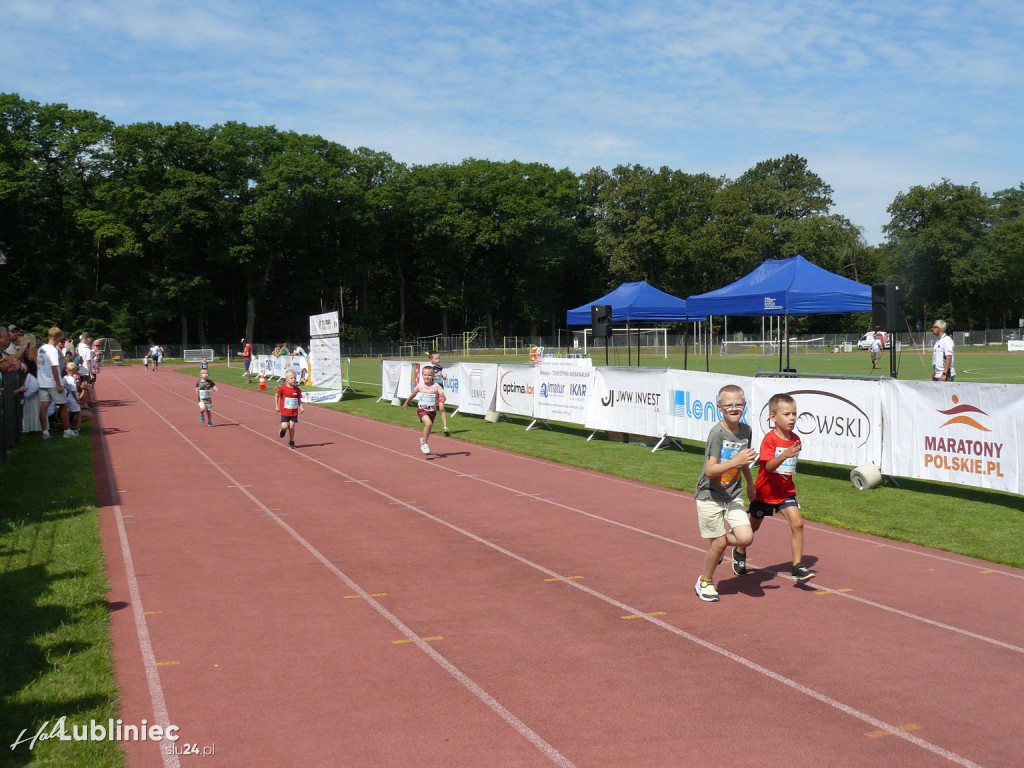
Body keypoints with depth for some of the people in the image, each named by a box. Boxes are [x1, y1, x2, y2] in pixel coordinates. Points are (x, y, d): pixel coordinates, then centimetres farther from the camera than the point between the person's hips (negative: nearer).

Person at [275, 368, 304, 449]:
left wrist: (301, 407, -7)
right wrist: (277, 406, 2)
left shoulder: (297, 389, -1)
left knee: (292, 427, 3)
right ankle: (283, 430, 30)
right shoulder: (282, 388, -9)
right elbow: (277, 396, 4)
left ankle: (291, 442, 19)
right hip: (285, 412, -2)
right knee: (284, 426, -8)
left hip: (294, 412, 2)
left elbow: (299, 400, 8)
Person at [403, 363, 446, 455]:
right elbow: (413, 394, 11)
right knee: (428, 423, -28)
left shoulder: (436, 386, -11)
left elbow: (443, 395, -14)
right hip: (422, 409, -2)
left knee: (428, 430, 17)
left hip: (432, 410, 2)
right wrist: (406, 403, 24)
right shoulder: (420, 386, -6)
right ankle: (424, 443, -13)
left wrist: (442, 399, -39)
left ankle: (423, 439, 52)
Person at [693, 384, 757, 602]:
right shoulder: (717, 433, -19)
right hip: (710, 494, -5)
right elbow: (710, 470, -24)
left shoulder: (746, 430, 1)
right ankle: (705, 582, 23)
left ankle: (716, 545, 24)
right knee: (719, 543, -1)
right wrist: (735, 462, -35)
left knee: (746, 537, -9)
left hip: (733, 494, 5)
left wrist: (749, 483, 30)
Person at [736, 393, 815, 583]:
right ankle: (740, 553, 40)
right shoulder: (769, 439, -20)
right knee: (753, 526, 13)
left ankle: (798, 566, -8)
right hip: (765, 491, -4)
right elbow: (769, 466, -33)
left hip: (786, 492, 4)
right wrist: (785, 455, -46)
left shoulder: (795, 439, 0)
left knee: (797, 523, -14)